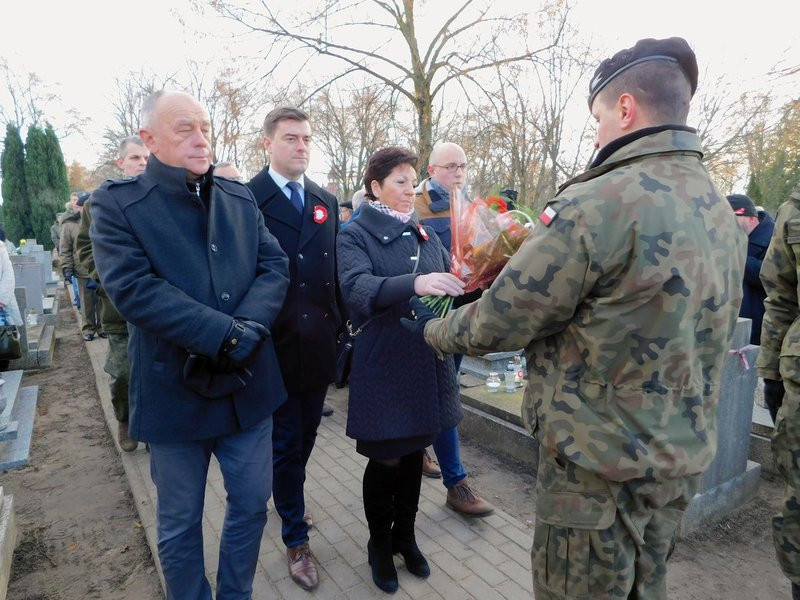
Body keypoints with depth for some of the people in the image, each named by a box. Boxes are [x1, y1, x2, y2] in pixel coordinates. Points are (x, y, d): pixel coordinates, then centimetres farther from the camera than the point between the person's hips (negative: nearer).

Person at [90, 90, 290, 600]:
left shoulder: (240, 197, 7)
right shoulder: (118, 203, -5)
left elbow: (275, 265, -1)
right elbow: (132, 289, -18)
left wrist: (249, 328, -19)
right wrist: (226, 335, -24)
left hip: (249, 383, 4)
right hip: (175, 390, -3)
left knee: (252, 504, 17)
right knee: (180, 523, 15)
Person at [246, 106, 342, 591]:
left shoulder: (327, 201, 9)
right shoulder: (246, 199, -8)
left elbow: (335, 268, 10)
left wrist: (338, 326, 8)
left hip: (320, 344, 5)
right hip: (275, 346, -5)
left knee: (305, 437, 20)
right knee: (285, 444, 9)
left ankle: (290, 500, 47)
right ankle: (296, 540, 27)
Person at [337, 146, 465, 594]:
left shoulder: (425, 235, 11)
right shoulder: (356, 235, -6)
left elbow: (451, 281, 5)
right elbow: (358, 290, -24)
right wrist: (415, 283, -39)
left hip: (428, 361, 5)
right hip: (384, 366, -4)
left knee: (414, 454, 16)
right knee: (385, 459, 8)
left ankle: (406, 537, 38)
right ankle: (380, 545, 34)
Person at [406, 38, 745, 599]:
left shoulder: (598, 203, -23)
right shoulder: (723, 213, 5)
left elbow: (496, 323, -18)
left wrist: (429, 329, 2)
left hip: (600, 462, -8)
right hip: (685, 457, 8)